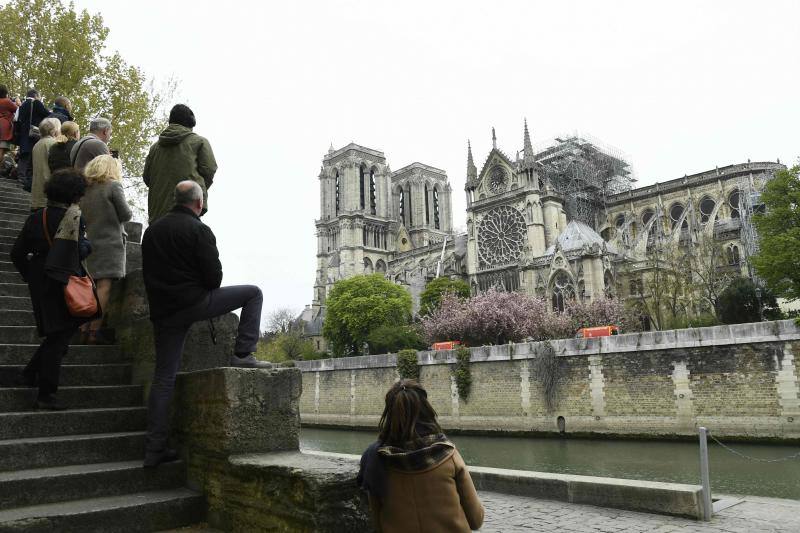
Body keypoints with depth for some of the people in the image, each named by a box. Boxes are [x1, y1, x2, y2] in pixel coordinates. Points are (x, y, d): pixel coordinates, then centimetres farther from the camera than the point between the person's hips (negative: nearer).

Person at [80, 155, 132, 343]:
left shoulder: (85, 189, 12)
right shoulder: (114, 186, -6)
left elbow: (83, 216, 15)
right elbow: (126, 215, -7)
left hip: (90, 243, 7)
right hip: (109, 243, -7)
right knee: (104, 286, -8)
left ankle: (85, 328, 16)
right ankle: (94, 332, -12)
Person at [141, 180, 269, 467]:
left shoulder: (152, 230, 15)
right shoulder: (199, 230, -7)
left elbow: (148, 273, 19)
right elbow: (214, 276, -11)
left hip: (163, 311, 7)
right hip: (194, 301, -6)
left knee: (163, 377, 10)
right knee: (253, 293, 9)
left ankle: (155, 449, 12)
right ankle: (242, 355, 1)